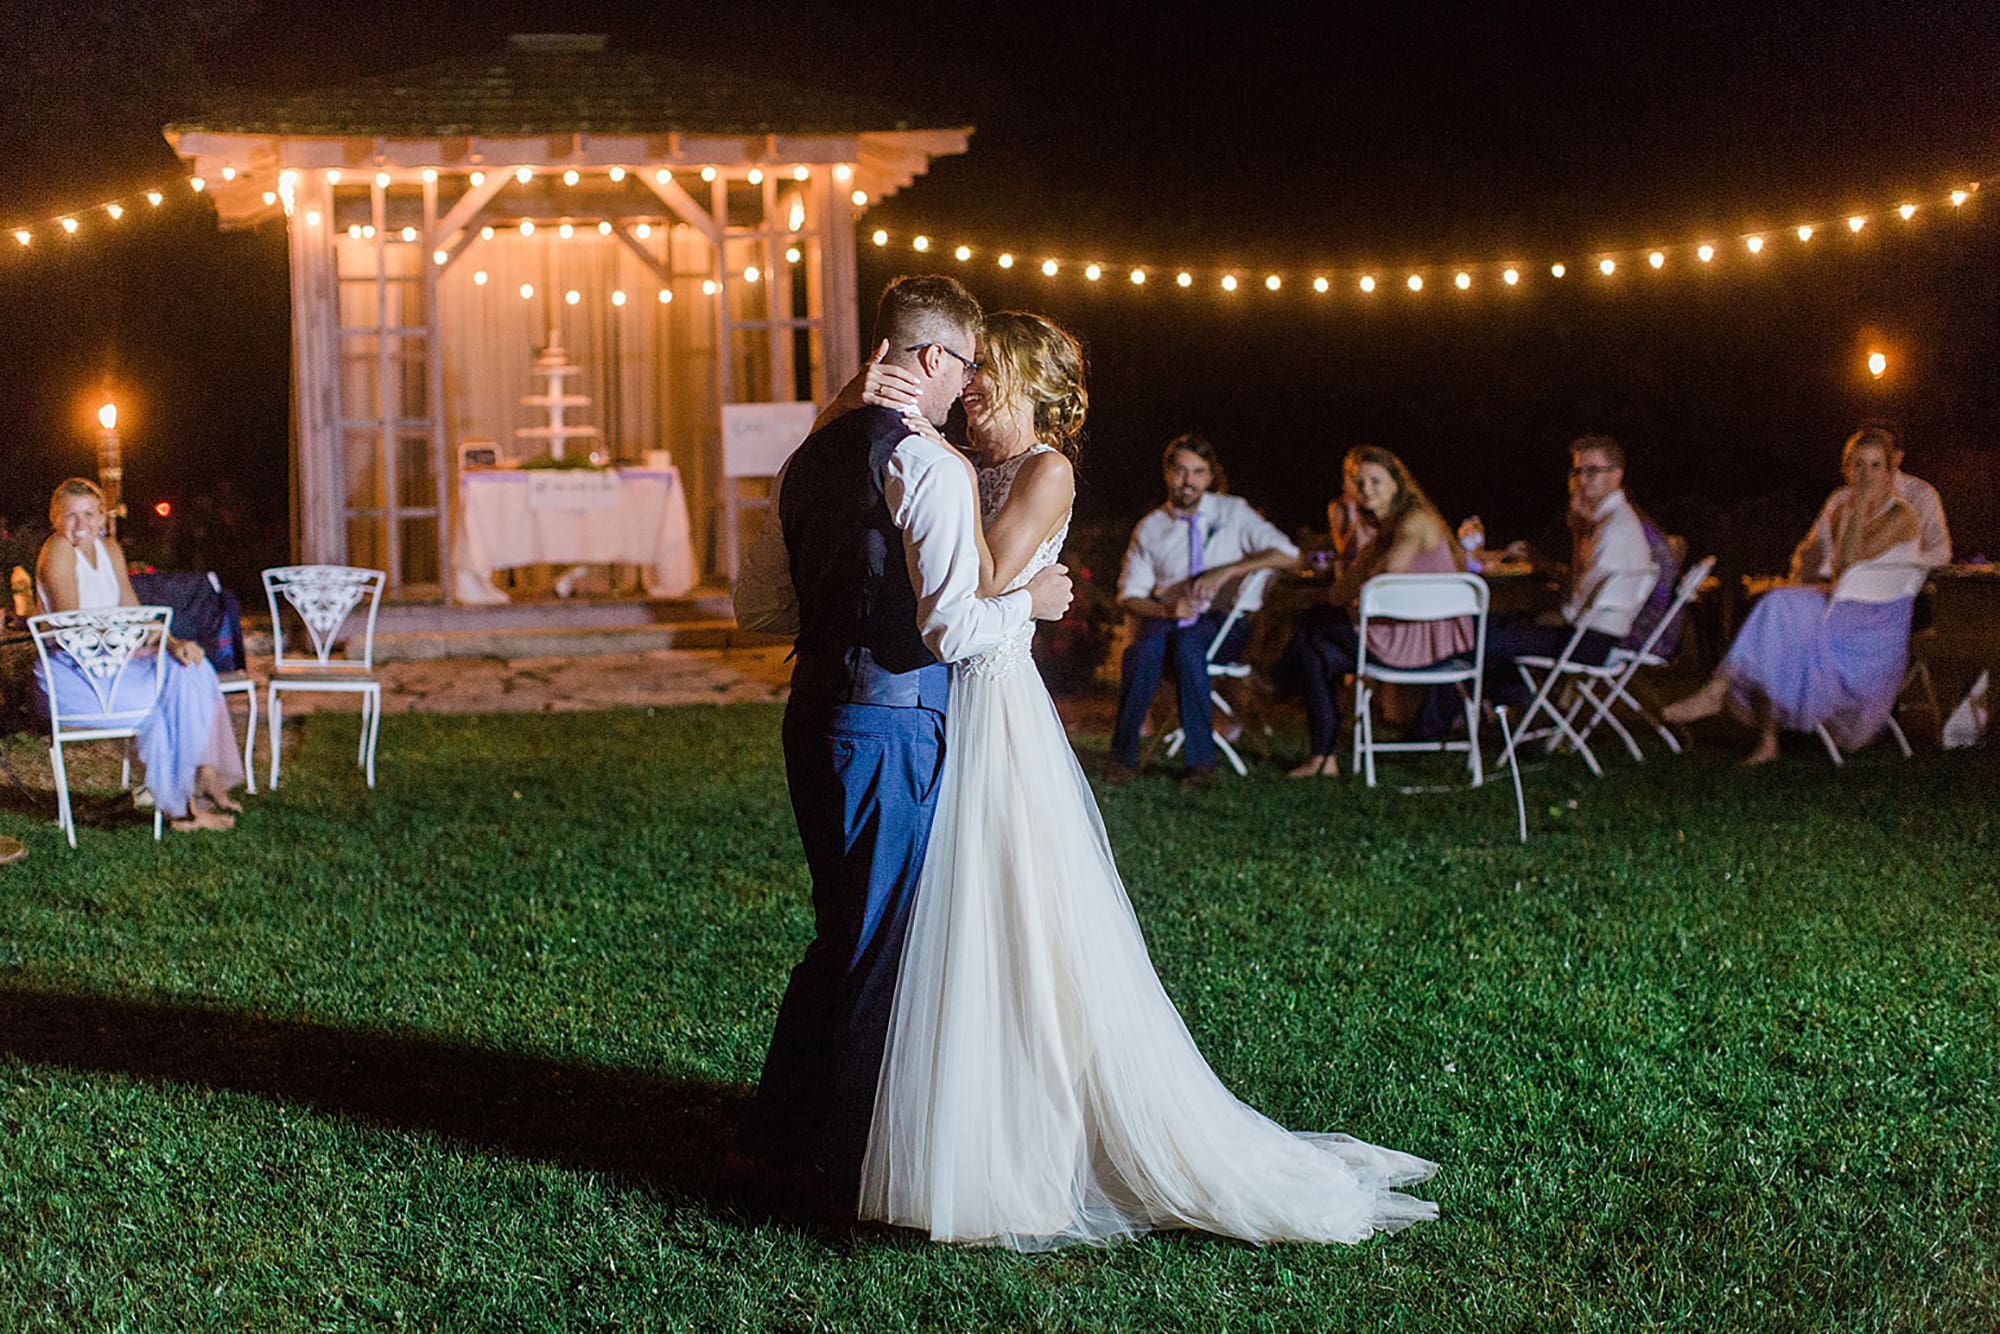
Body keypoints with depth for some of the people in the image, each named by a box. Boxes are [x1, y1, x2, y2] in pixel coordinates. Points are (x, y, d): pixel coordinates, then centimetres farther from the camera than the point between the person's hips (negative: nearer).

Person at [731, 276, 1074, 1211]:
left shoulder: (812, 456, 11)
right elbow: (953, 627, -21)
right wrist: (1030, 600, -3)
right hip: (893, 721, -8)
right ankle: (852, 1166, 14)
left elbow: (758, 606, 14)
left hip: (815, 709, 8)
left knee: (844, 930, 20)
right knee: (884, 940, 4)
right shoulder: (931, 466, -15)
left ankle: (779, 1139, 27)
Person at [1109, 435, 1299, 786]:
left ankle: (1201, 761, -33)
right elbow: (1129, 595, 5)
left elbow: (1287, 553, -8)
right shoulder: (1150, 529, 9)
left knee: (1188, 642, -37)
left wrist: (1226, 571, -19)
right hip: (1170, 622, 2)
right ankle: (1124, 755, -29)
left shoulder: (1233, 512, 4)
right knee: (1149, 642, -35)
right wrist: (1168, 609, -17)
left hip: (1226, 624, -2)